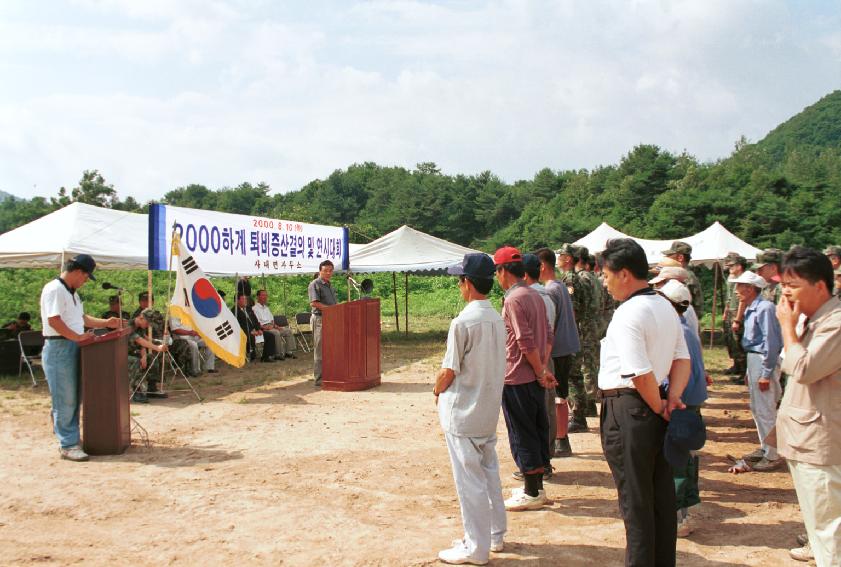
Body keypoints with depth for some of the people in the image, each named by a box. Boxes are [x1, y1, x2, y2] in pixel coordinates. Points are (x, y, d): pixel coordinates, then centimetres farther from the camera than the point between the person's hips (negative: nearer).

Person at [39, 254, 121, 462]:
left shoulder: (71, 292, 18)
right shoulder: (54, 290, -14)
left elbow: (81, 318, 26)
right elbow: (53, 321, -22)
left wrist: (105, 323, 18)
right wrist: (78, 336, -21)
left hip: (72, 348, 10)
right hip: (59, 349, -10)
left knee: (74, 399, 14)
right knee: (65, 401, -5)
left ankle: (71, 439, 22)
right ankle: (67, 445, 0)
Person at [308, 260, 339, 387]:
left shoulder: (330, 286, 20)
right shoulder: (315, 284, -7)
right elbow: (314, 303, -17)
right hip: (320, 319, -8)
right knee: (320, 351, -5)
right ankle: (319, 379, -2)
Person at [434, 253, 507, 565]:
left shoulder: (463, 322, -21)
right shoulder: (497, 319, 4)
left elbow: (449, 371, -17)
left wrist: (437, 389, 4)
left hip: (463, 412, -8)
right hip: (489, 409, 8)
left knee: (469, 479, 2)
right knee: (489, 472, 19)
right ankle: (495, 534, 31)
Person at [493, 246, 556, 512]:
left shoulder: (513, 300, -18)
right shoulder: (535, 296, 10)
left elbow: (527, 343, -22)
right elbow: (548, 336, 11)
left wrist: (540, 373, -13)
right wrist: (543, 368, 6)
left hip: (517, 379, -9)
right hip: (535, 378, 9)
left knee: (522, 435, 1)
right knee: (538, 430, 15)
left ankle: (531, 493, 10)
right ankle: (537, 487, 26)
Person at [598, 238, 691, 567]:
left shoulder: (628, 314, -19)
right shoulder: (666, 308, 11)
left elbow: (640, 374, -24)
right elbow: (683, 359, 11)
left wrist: (659, 407, -10)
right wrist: (673, 397, 0)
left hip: (627, 409, -9)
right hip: (655, 404, 9)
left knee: (634, 499, 2)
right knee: (661, 493, 17)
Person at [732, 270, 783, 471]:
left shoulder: (764, 308, -19)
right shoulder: (750, 309, 11)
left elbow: (771, 342, -21)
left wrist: (766, 374, -21)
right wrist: (749, 371, 19)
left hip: (765, 361, -10)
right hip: (753, 360, 10)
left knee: (766, 411, -3)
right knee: (756, 408, 17)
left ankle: (772, 456, 6)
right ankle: (764, 448, 29)